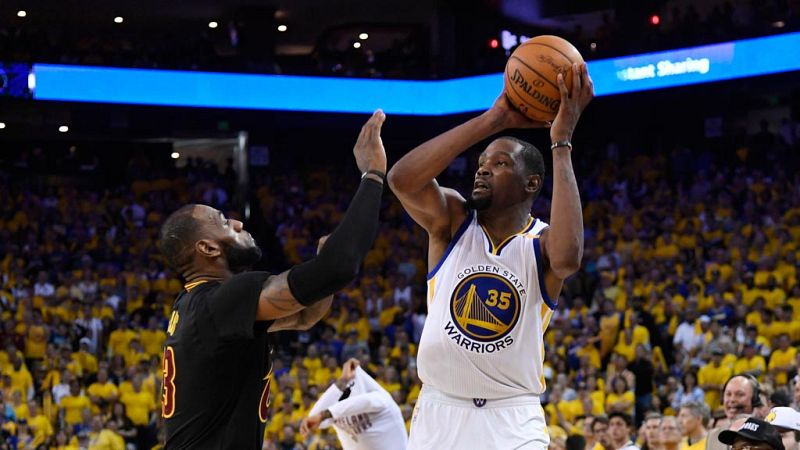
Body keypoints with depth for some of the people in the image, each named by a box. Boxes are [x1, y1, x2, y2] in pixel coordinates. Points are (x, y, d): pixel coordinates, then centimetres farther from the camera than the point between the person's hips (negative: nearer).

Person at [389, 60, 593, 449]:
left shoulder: (540, 244, -4)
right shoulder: (452, 221, 1)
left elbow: (567, 258, -31)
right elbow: (401, 179, -20)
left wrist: (561, 144, -27)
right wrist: (493, 120, -22)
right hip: (439, 412, 2)